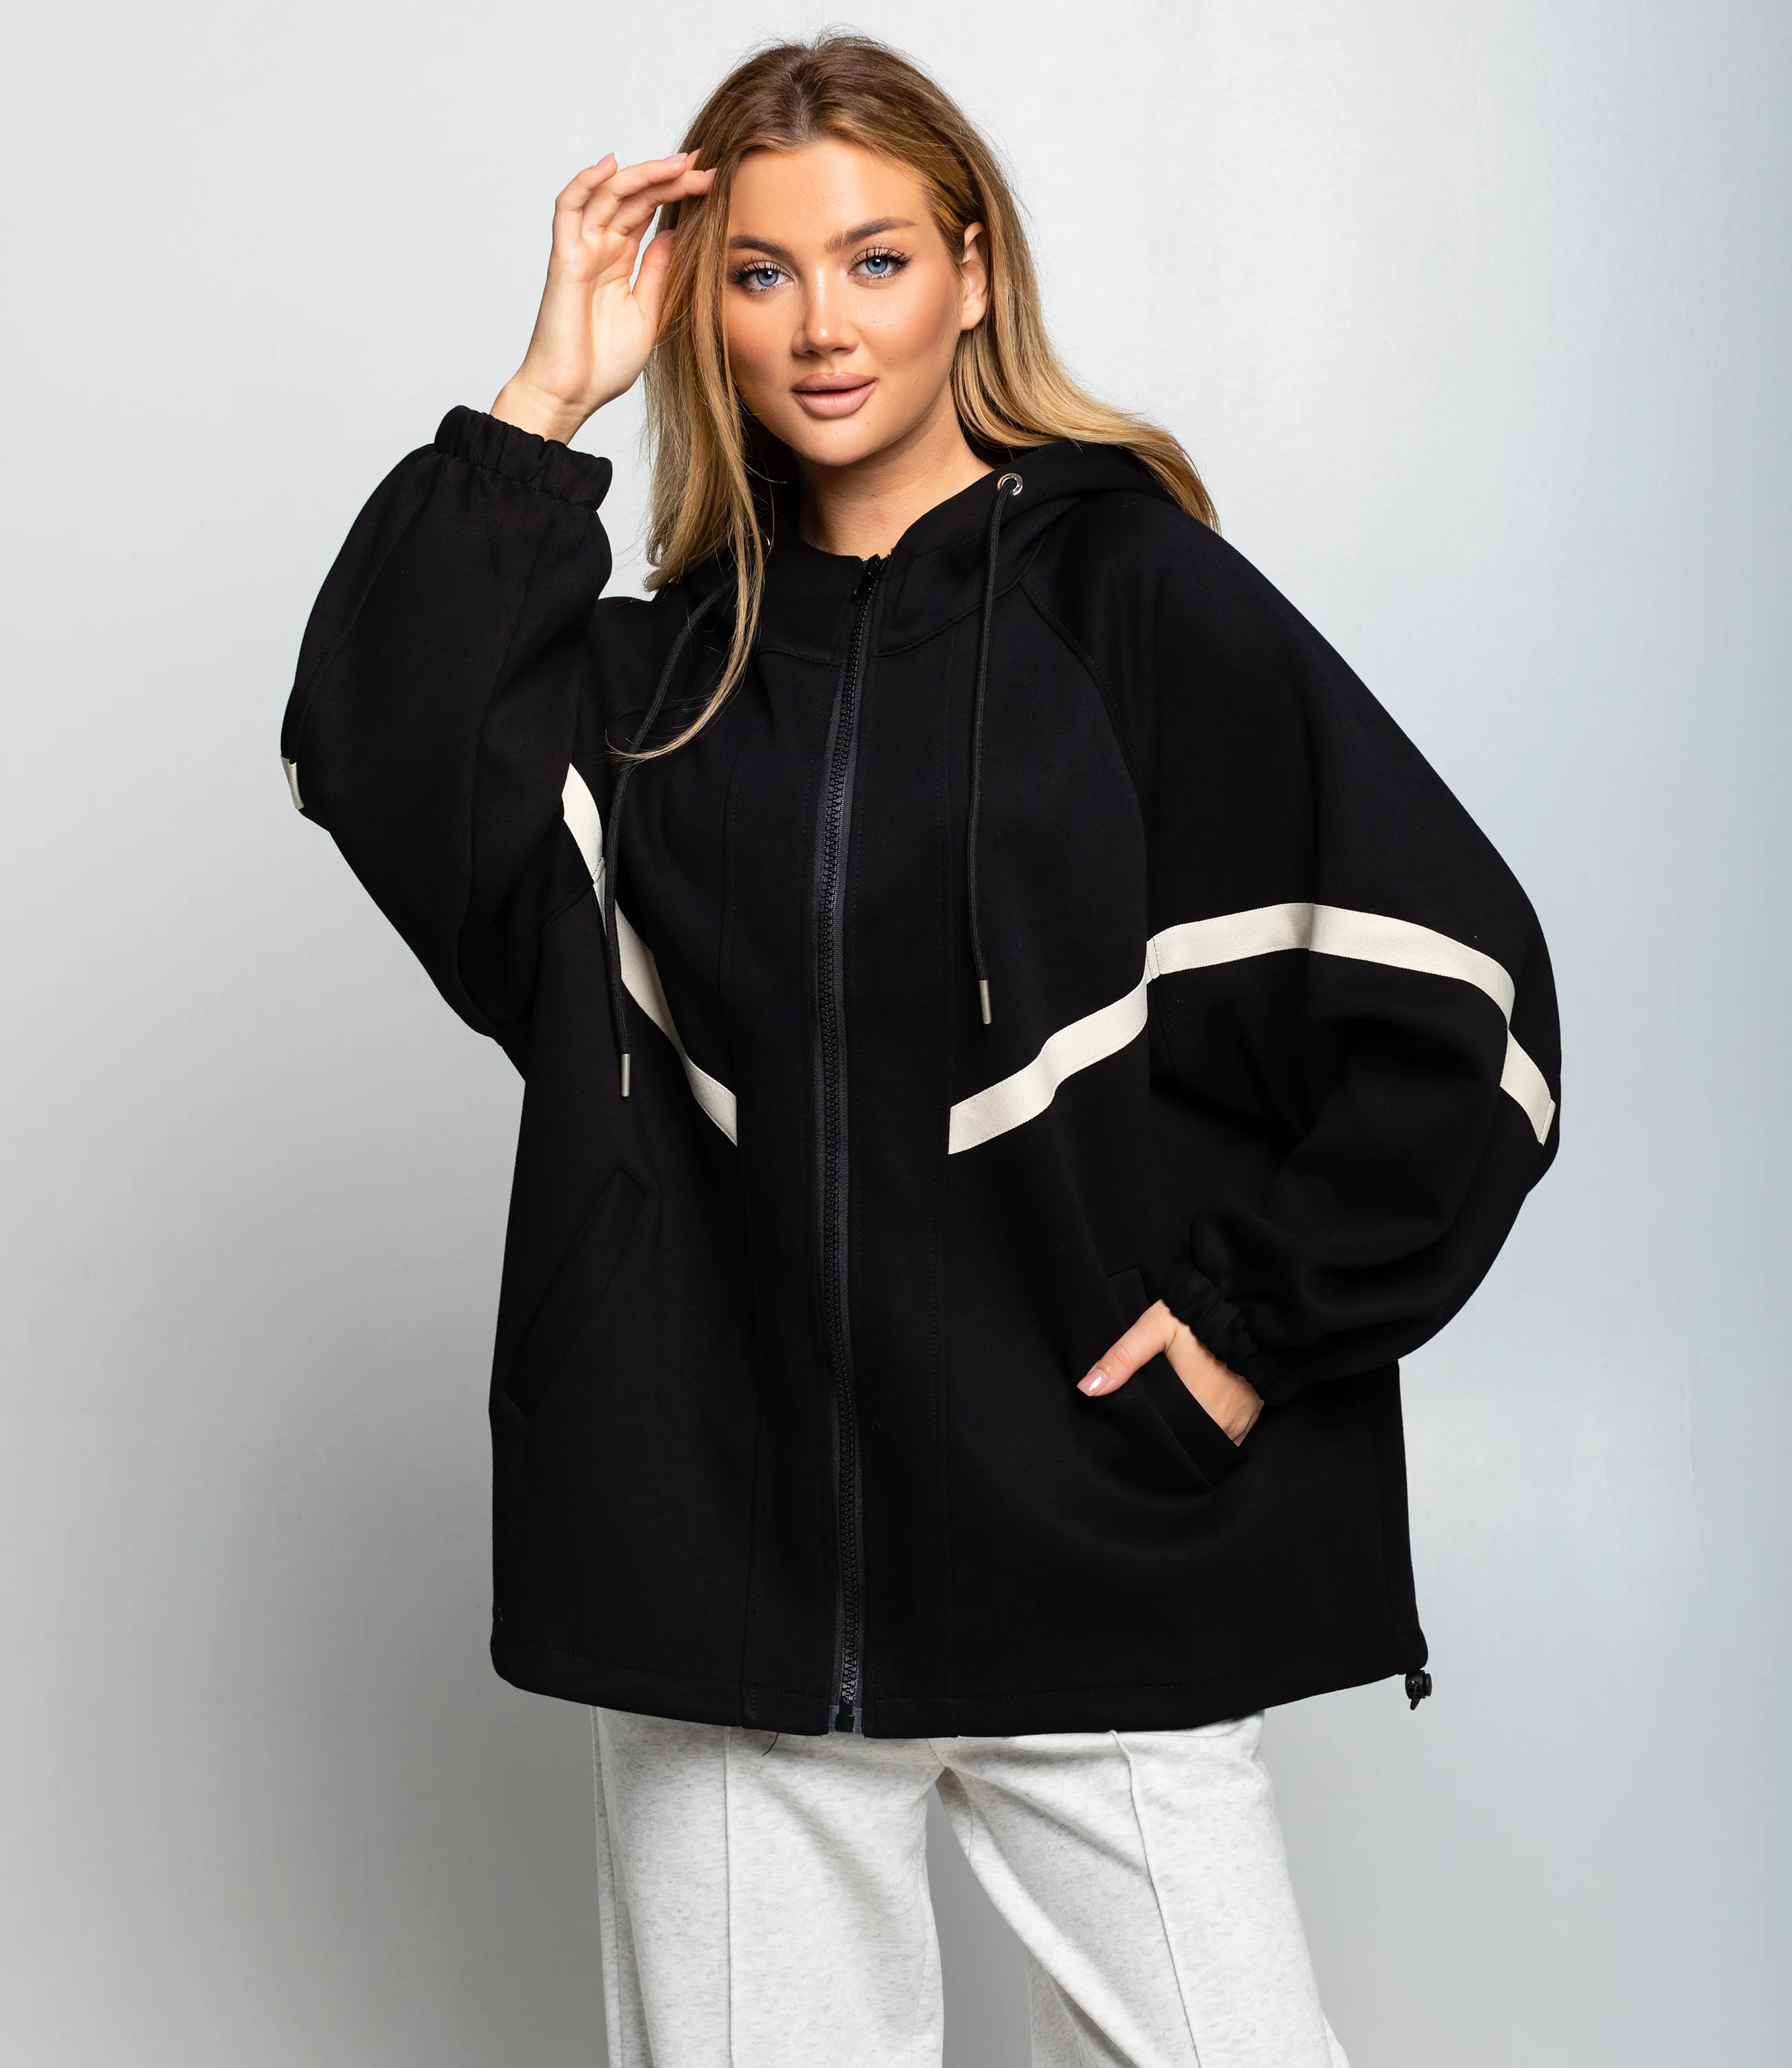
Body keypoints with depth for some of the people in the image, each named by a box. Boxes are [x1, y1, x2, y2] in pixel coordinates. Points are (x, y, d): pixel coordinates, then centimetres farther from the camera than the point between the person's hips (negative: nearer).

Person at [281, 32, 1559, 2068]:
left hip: (1101, 1579, -3)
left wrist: (1257, 1317, -6)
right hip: (726, 1573, 3)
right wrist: (542, 403, -7)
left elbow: (1454, 992, -3)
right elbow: (382, 763, -8)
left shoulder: (1136, 597, -1)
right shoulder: (670, 662, 10)